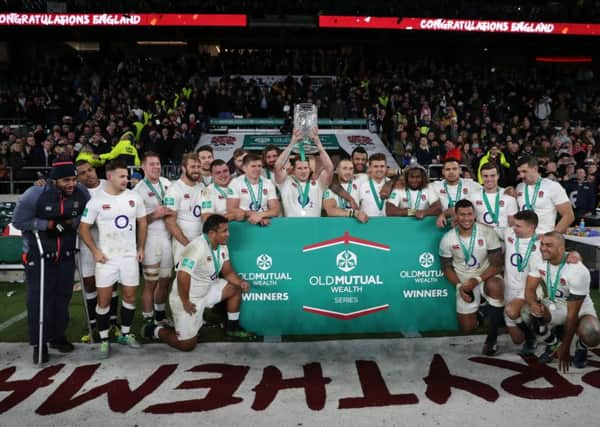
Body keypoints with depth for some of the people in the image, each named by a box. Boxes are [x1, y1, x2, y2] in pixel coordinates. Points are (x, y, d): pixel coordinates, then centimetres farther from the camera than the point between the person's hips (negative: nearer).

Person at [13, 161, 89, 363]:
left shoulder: (81, 193, -10)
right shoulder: (35, 194, -20)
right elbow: (18, 221, -13)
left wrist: (73, 222, -14)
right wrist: (47, 225, -21)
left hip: (66, 254, 4)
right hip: (38, 254, -3)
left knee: (63, 296, 12)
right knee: (39, 298, 0)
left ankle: (58, 336, 29)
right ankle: (39, 343, 13)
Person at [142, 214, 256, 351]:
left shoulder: (222, 246, -2)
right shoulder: (198, 247, -29)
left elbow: (228, 272, 4)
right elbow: (183, 276, -34)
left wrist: (241, 282, -16)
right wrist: (185, 302, -23)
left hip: (206, 290, 8)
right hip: (187, 297, -8)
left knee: (236, 288, 2)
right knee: (187, 345, -6)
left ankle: (232, 327, 18)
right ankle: (155, 330, 18)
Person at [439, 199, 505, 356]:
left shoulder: (487, 233, -15)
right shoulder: (447, 239, -9)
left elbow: (497, 265, -14)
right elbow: (446, 267, 1)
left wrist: (477, 280, -26)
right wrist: (459, 286, -14)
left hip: (486, 276, -2)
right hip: (464, 283, 2)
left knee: (495, 286, -39)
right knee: (467, 328, -1)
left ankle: (492, 337, -23)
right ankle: (479, 311, 37)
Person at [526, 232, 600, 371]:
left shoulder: (578, 272, -30)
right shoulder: (540, 261, -13)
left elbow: (573, 314, -26)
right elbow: (529, 289, -10)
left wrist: (565, 349, -20)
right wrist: (533, 303, -37)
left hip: (580, 310, -4)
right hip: (555, 307, 4)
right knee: (528, 312, -26)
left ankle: (581, 346, 6)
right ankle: (553, 340, 7)